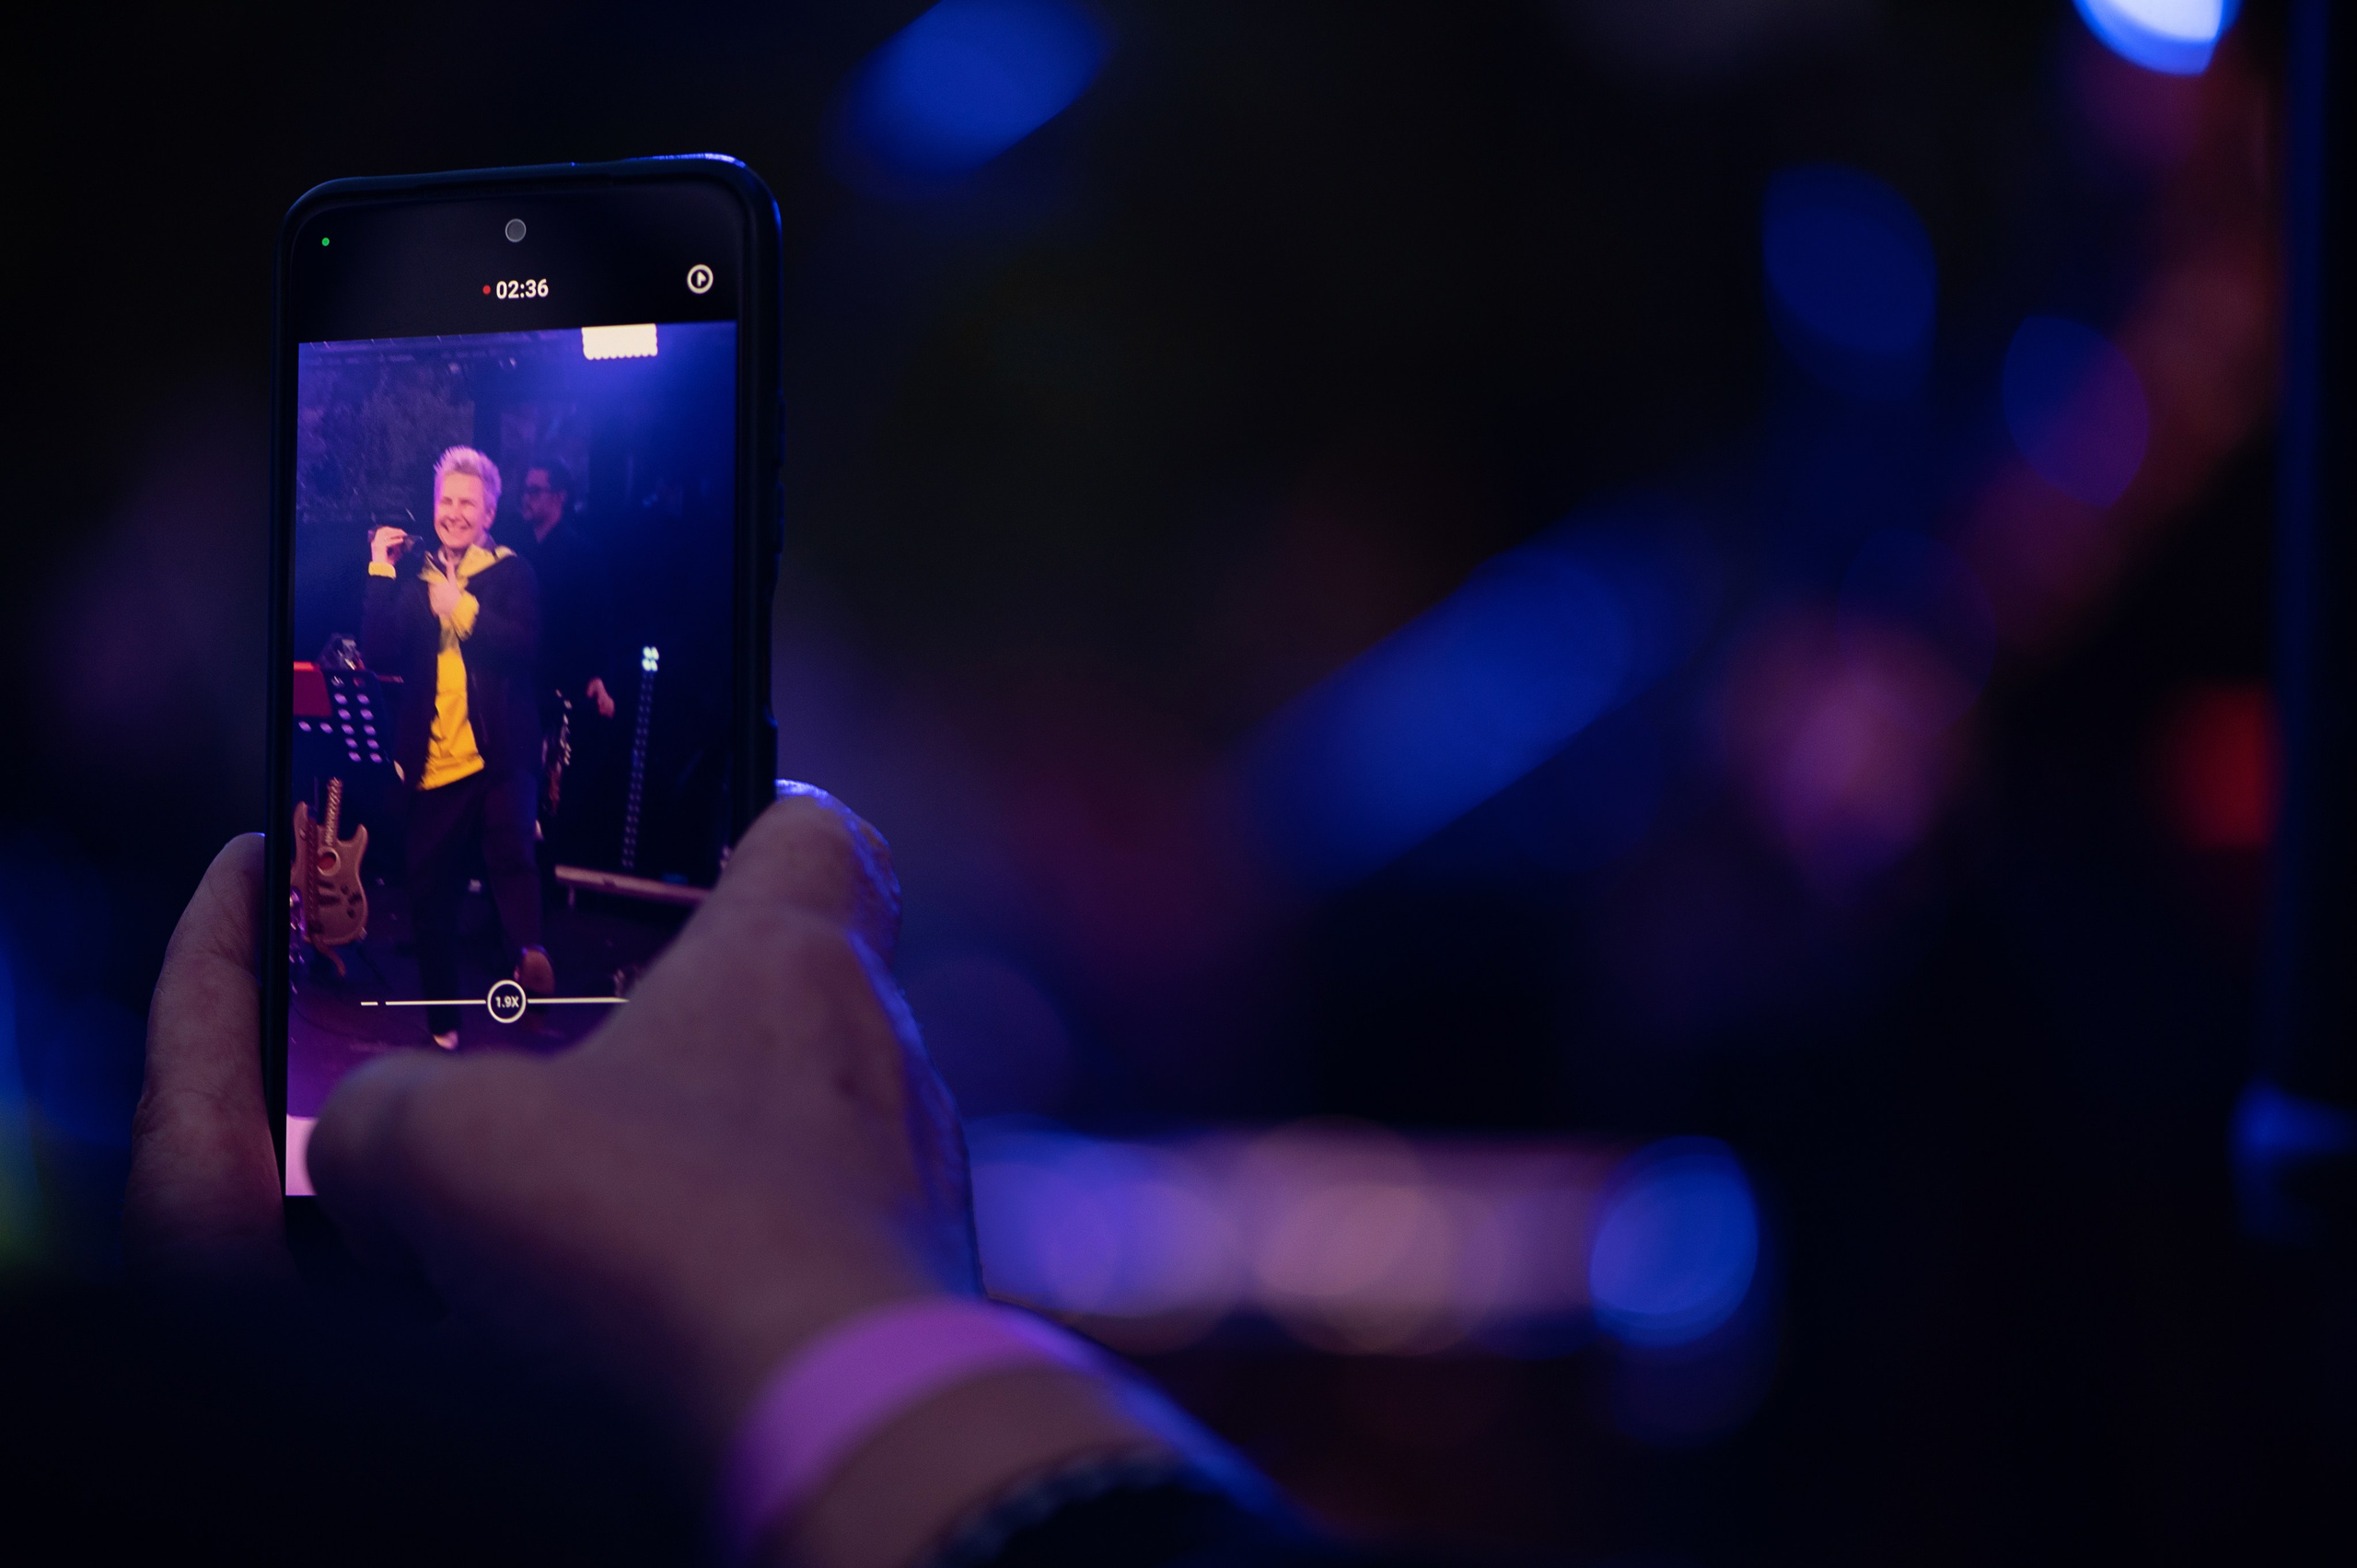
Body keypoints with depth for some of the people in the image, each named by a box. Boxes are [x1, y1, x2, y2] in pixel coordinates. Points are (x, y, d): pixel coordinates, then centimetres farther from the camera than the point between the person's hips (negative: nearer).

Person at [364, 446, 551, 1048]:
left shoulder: (511, 573, 4)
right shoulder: (414, 577, 13)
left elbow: (525, 648, -12)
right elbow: (380, 654, 0)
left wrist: (462, 608, -20)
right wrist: (380, 574, -3)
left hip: (499, 754, -3)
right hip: (432, 762, 3)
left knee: (510, 853, -29)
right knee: (430, 891, 6)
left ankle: (532, 958, -36)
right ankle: (442, 1025, 16)